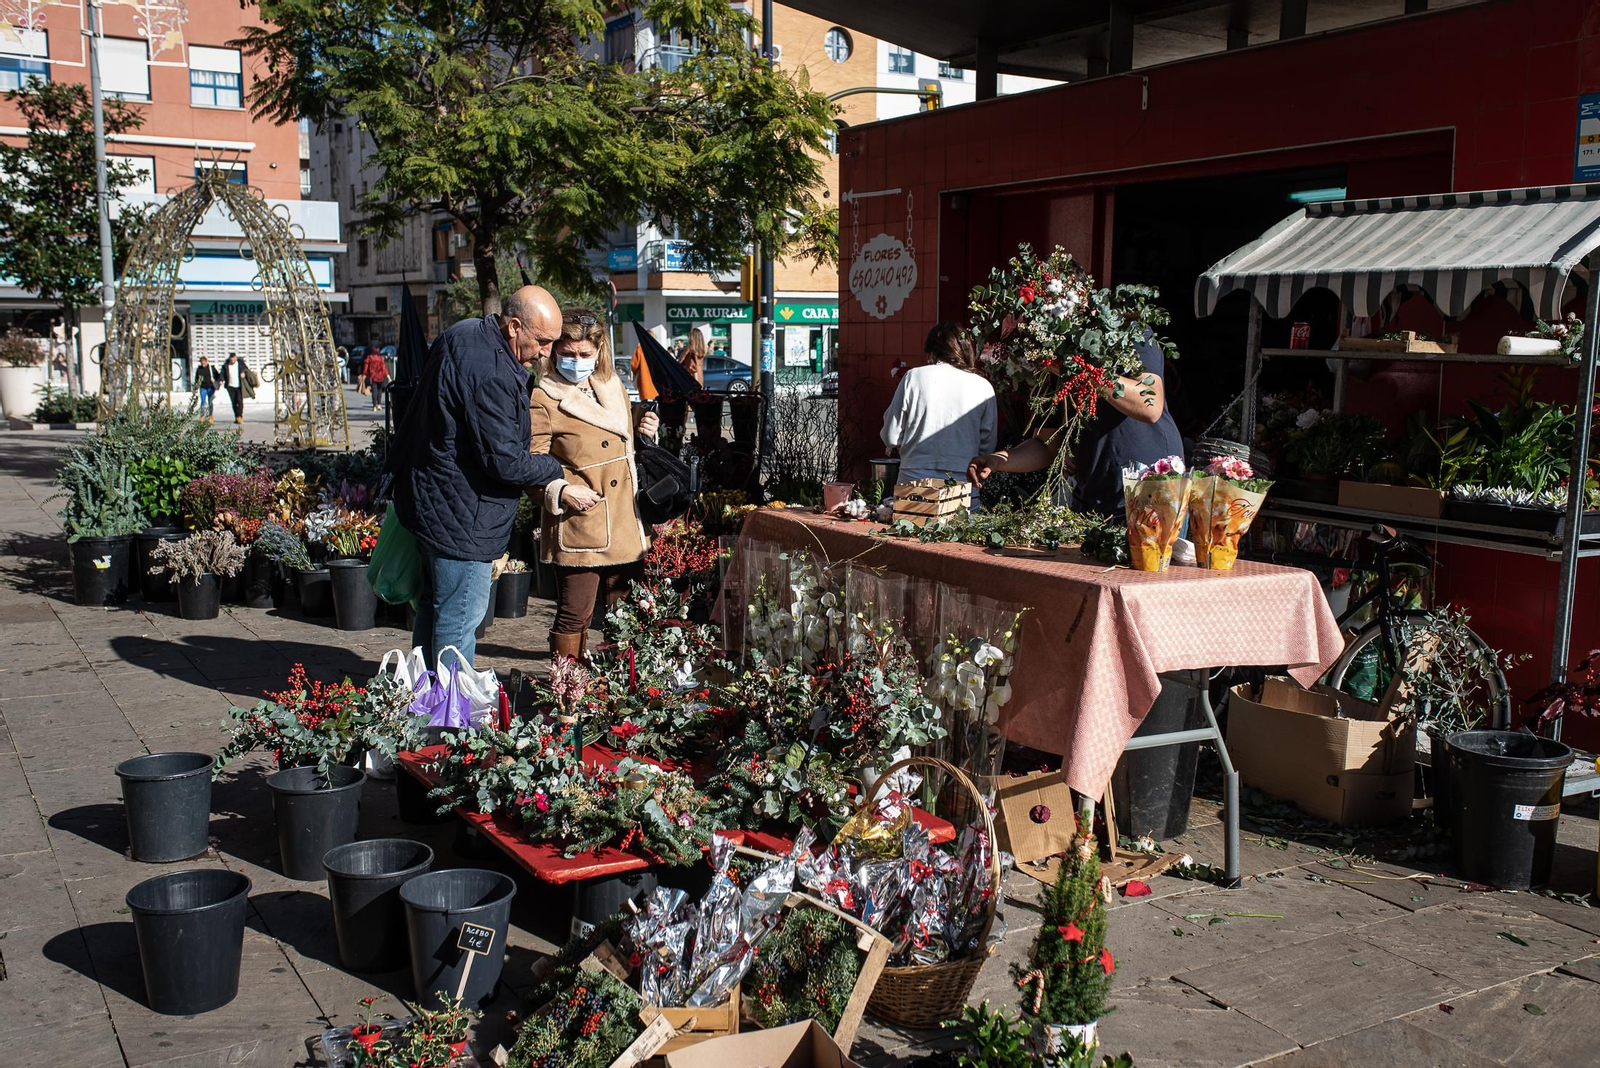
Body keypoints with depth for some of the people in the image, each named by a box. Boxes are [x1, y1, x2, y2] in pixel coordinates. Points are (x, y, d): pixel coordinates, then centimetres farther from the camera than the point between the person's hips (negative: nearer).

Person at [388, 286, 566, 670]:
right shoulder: (491, 375, -27)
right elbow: (504, 462, -25)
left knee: (434, 605, 21)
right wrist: (557, 472, -12)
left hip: (429, 494, 11)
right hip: (460, 513, -11)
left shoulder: (462, 334, 6)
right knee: (460, 618, -1)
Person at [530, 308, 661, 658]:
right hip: (576, 525, -6)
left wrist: (647, 434, 7)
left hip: (624, 523, 7)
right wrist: (561, 491, -24)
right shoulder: (544, 399, -7)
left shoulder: (613, 386, 14)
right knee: (575, 616, -1)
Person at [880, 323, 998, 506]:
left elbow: (891, 437, 3)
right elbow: (988, 444, 9)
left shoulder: (913, 377, 0)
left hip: (914, 478, 0)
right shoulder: (983, 387, 3)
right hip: (963, 485, 1)